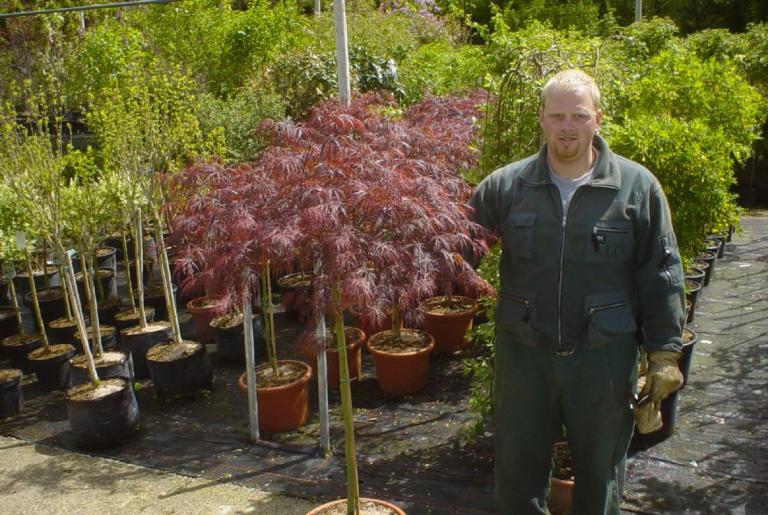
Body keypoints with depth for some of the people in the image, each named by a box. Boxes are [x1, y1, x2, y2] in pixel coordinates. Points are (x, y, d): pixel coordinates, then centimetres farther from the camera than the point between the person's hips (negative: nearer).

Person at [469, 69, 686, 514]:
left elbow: (661, 275, -2)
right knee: (518, 465, 16)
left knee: (600, 467, 18)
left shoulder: (637, 187, -5)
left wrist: (665, 353, -3)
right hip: (524, 353, 1)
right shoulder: (506, 186, -3)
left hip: (604, 356, -1)